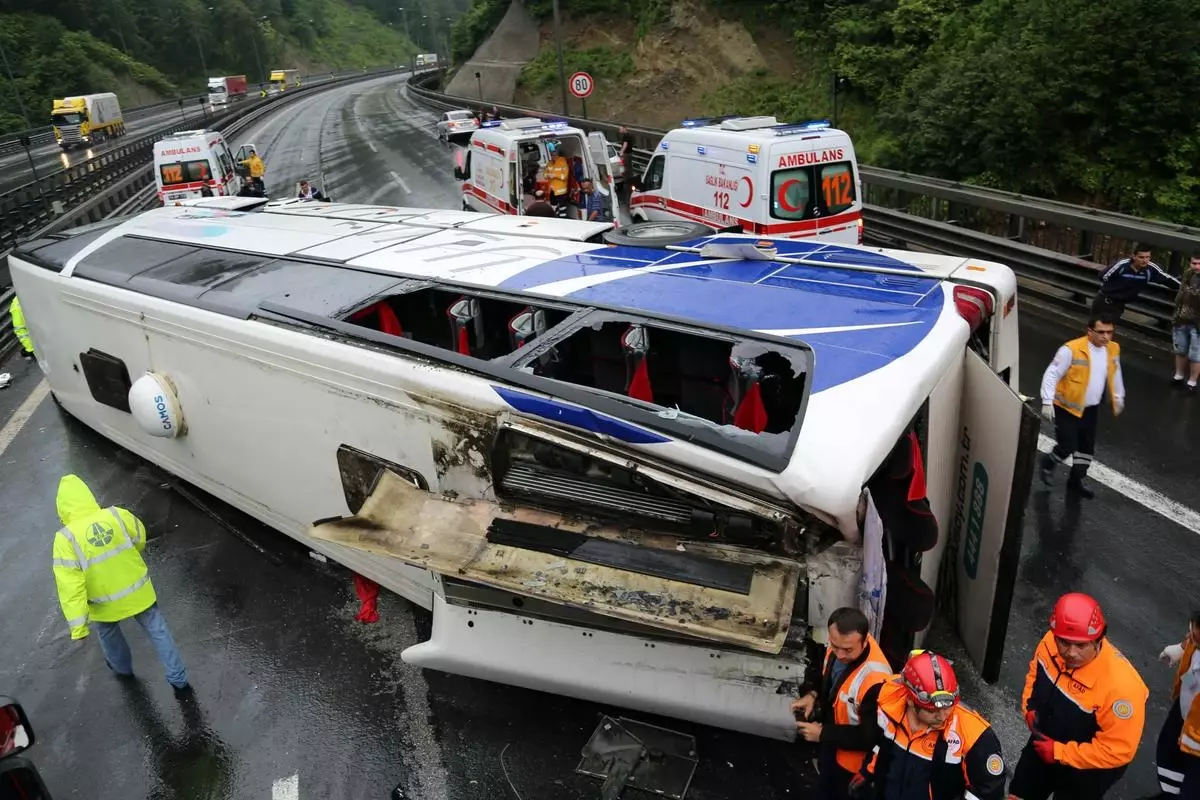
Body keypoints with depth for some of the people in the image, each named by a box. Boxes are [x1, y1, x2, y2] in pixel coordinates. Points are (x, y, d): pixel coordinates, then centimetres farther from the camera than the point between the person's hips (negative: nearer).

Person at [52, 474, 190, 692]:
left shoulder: (66, 539, -23)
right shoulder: (118, 515, -16)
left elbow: (70, 586, -23)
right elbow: (140, 541, 3)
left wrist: (77, 624, -19)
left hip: (106, 604, -1)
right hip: (138, 592, 1)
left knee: (107, 633, 31)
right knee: (157, 630, 17)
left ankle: (123, 668, 55)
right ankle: (179, 680, 23)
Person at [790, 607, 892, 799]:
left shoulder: (875, 680, -42)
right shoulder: (839, 645, -19)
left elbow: (871, 737, -30)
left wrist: (823, 734, -25)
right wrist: (813, 694, -11)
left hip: (851, 759, -7)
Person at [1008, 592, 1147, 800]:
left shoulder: (1121, 684, -37)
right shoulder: (1051, 642, -21)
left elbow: (1118, 750, -29)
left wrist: (1060, 752, -25)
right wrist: (1030, 708, -11)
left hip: (1087, 770, -5)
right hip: (1043, 745, 5)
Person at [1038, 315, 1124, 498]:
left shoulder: (1113, 349, -1)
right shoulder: (1072, 350, -22)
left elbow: (1115, 375, 16)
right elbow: (1051, 375, -19)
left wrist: (1118, 399, 23)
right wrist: (1047, 402, -25)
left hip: (1091, 409, 6)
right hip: (1067, 408, -6)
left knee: (1087, 447, 14)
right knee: (1067, 447, -6)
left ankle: (1077, 480, 32)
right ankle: (1048, 462, 25)